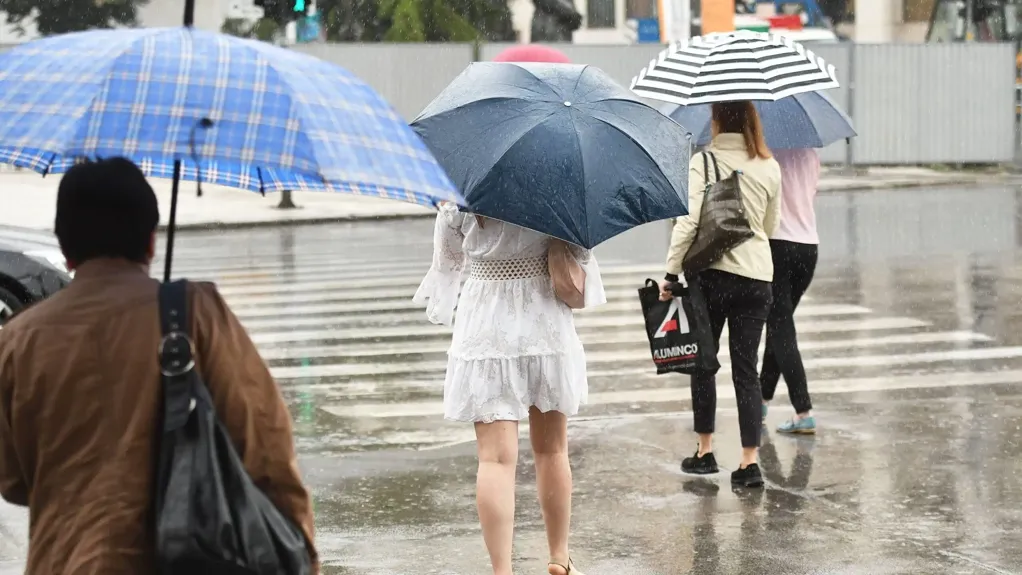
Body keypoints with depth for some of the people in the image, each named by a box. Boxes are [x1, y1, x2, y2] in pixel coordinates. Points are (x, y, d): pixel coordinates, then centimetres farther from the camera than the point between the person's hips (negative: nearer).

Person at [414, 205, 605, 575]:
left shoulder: (459, 201, -6)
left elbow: (447, 260, 8)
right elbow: (581, 252, 3)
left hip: (485, 333, -1)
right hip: (546, 326, 1)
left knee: (496, 457, -5)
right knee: (551, 450, 17)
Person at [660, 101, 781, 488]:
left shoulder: (703, 162, -9)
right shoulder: (769, 168, 4)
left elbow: (688, 221, -15)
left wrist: (671, 273, -10)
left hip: (711, 272, -3)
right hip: (757, 275, 3)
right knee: (746, 368, 4)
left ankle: (705, 452, 19)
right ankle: (750, 461, -3)